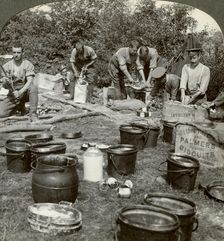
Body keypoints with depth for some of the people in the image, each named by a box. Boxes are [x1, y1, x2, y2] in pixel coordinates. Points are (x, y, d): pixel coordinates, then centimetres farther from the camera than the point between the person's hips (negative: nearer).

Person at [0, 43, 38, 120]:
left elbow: (30, 81, -19)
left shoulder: (28, 64, -8)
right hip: (13, 94, 3)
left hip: (25, 91, -2)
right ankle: (20, 107, 17)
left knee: (33, 85, -35)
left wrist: (20, 92, -34)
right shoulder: (6, 66, -1)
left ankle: (33, 114, -26)